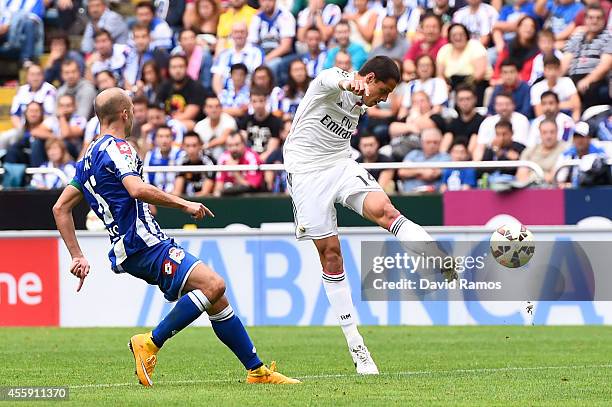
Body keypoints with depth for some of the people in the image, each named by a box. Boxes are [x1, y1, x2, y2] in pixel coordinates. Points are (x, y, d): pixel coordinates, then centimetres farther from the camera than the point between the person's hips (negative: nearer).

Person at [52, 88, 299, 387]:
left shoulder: (90, 157, 21)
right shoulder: (116, 148, -8)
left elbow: (60, 208, 22)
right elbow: (137, 189, -26)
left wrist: (77, 256, 19)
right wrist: (184, 204, -17)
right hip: (143, 243, -10)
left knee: (216, 300, 8)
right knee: (213, 284, -25)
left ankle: (256, 370, 8)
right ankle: (151, 343, -21)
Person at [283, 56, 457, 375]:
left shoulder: (360, 105, 12)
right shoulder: (331, 81, -12)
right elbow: (333, 80, -38)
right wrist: (349, 83, -60)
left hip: (341, 165, 5)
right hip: (307, 170, -5)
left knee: (383, 210, -24)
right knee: (330, 252, -5)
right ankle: (355, 346, -1)